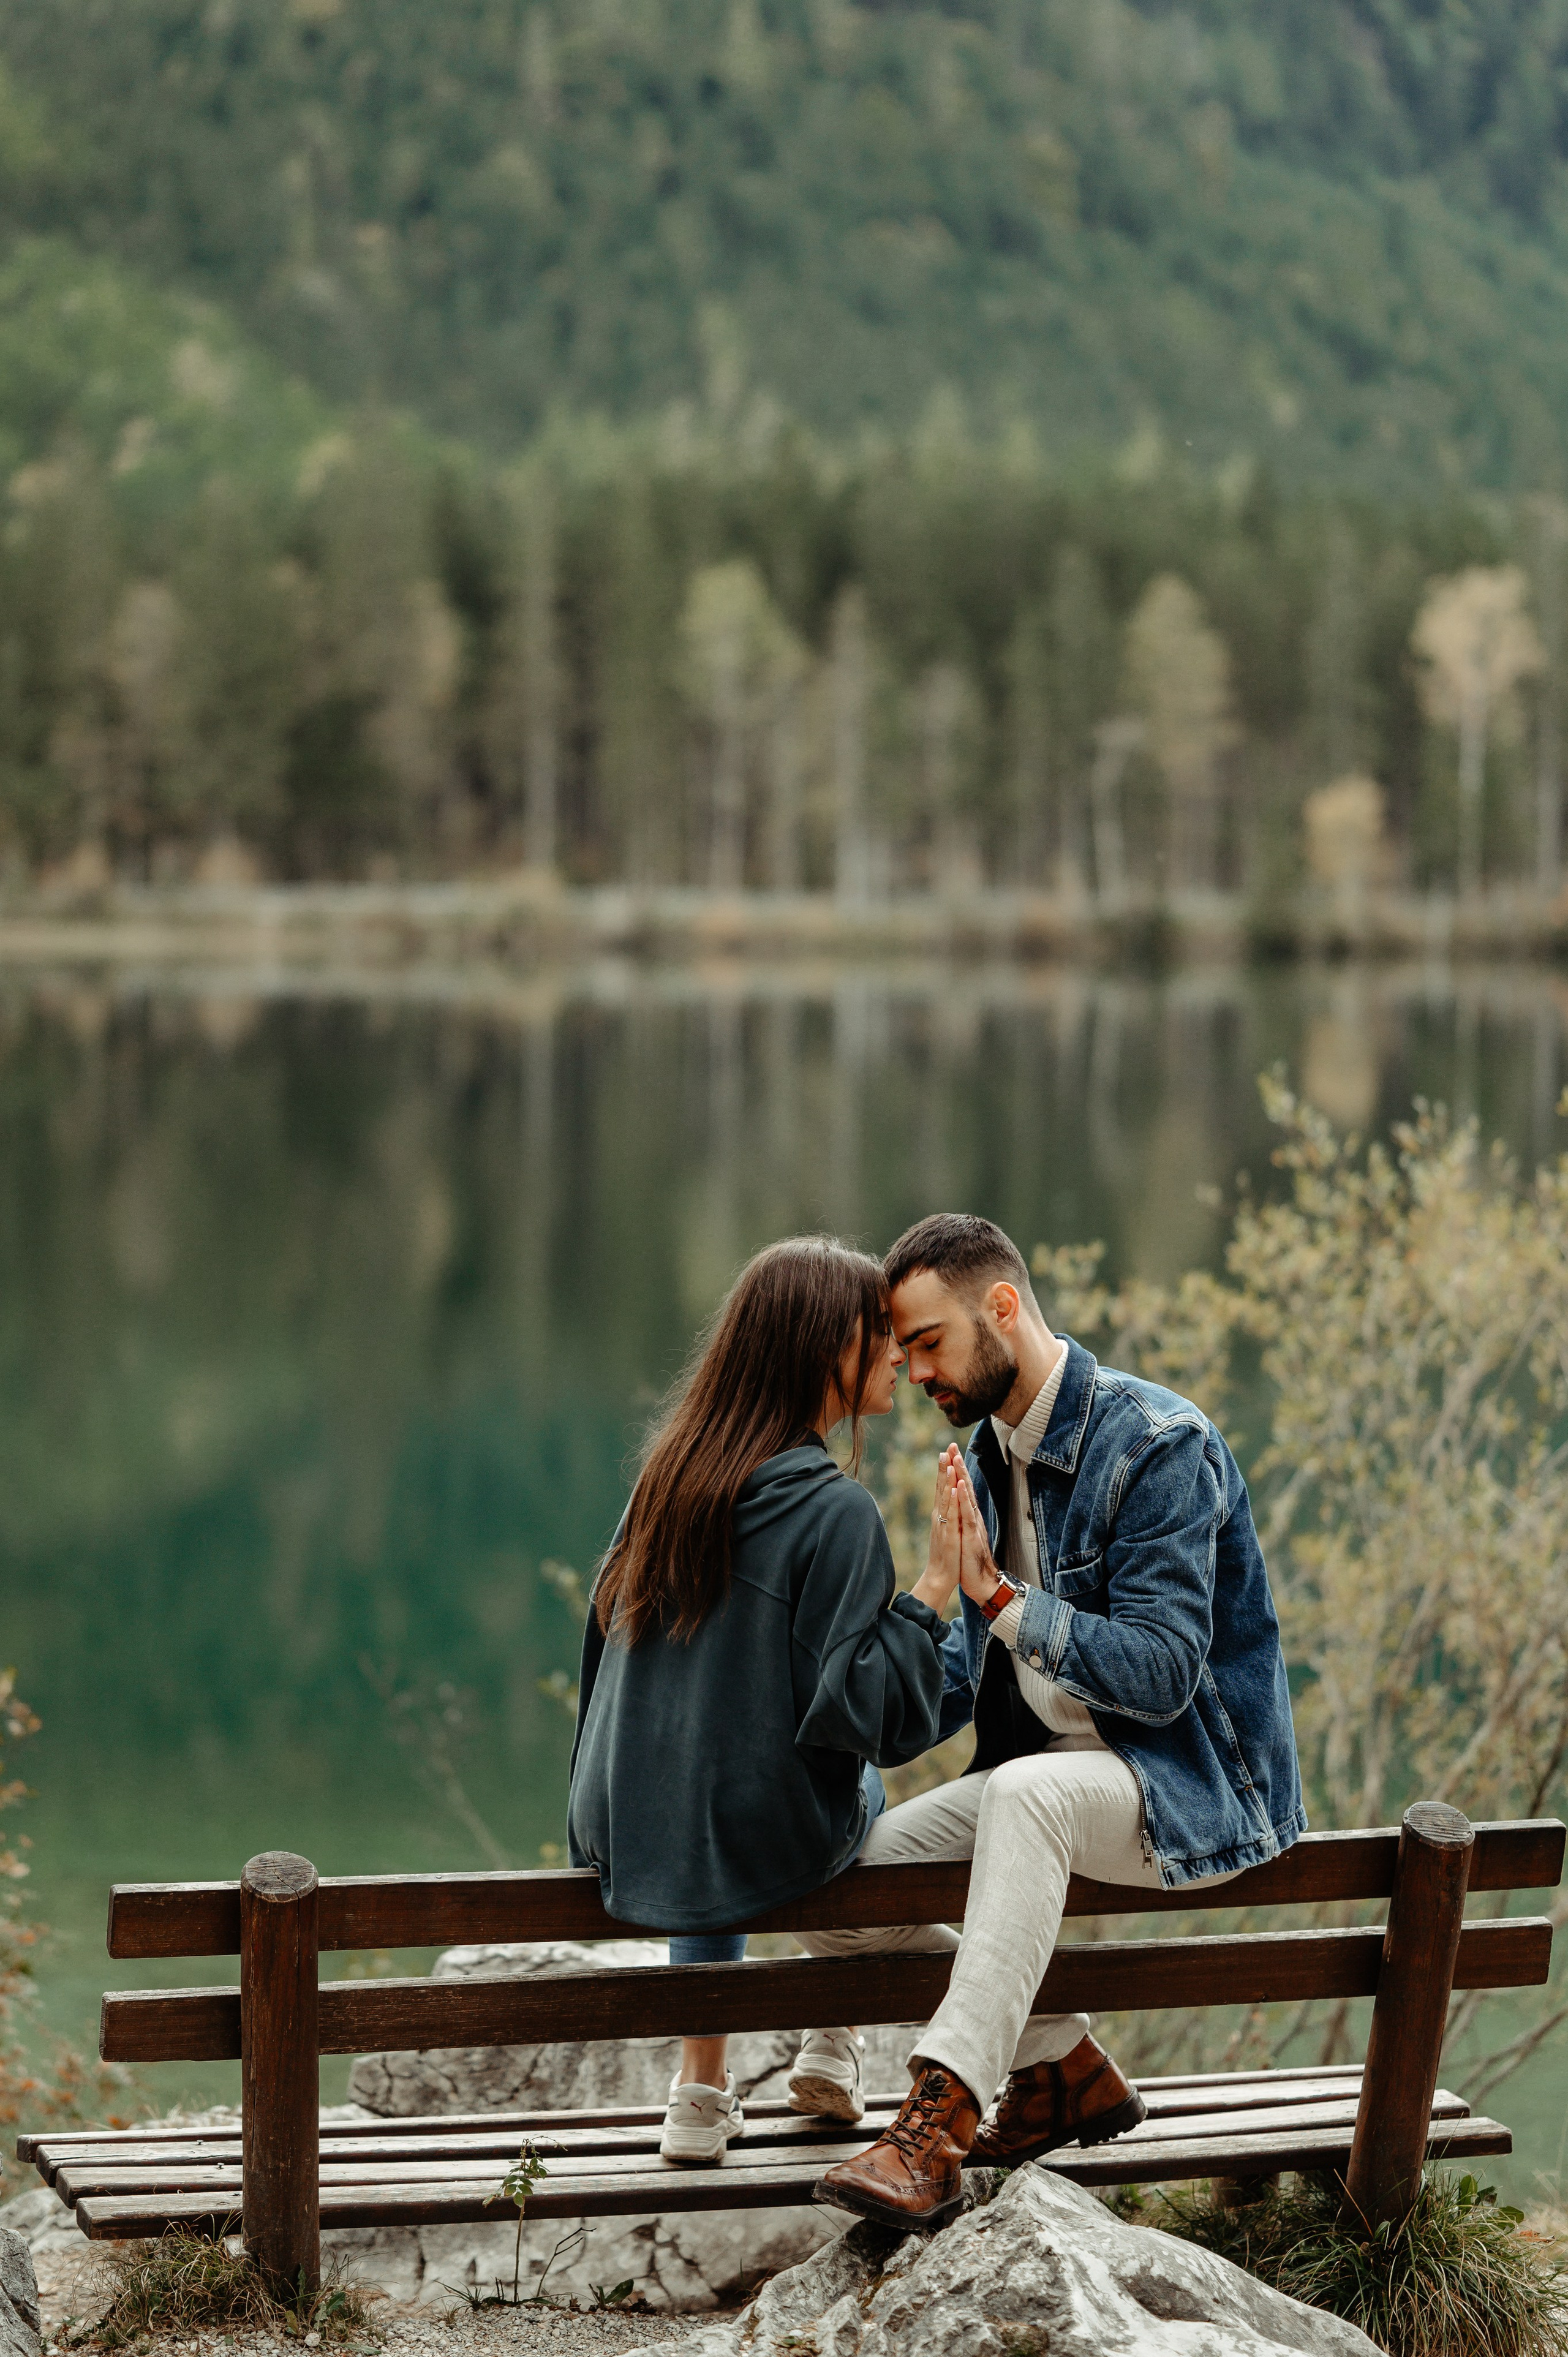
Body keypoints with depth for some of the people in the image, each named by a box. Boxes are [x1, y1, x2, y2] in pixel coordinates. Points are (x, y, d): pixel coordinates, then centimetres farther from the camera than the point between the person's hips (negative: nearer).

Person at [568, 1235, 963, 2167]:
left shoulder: (674, 1471, 0)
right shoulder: (834, 1512, -21)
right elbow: (862, 1713, -23)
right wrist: (936, 1586, -19)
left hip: (620, 1833, 4)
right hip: (767, 1846, -4)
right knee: (863, 1783, 31)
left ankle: (704, 2083, 34)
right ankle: (835, 2042, 32)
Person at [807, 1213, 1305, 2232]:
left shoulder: (1159, 1447, -17)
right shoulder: (991, 1452, 9)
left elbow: (1159, 1673, -24)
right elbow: (975, 1663, 16)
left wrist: (1000, 1595, -29)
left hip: (1195, 1784, -9)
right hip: (1046, 1771, 9)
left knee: (1030, 1790, -40)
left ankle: (940, 2119, -41)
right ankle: (1065, 2068, 10)